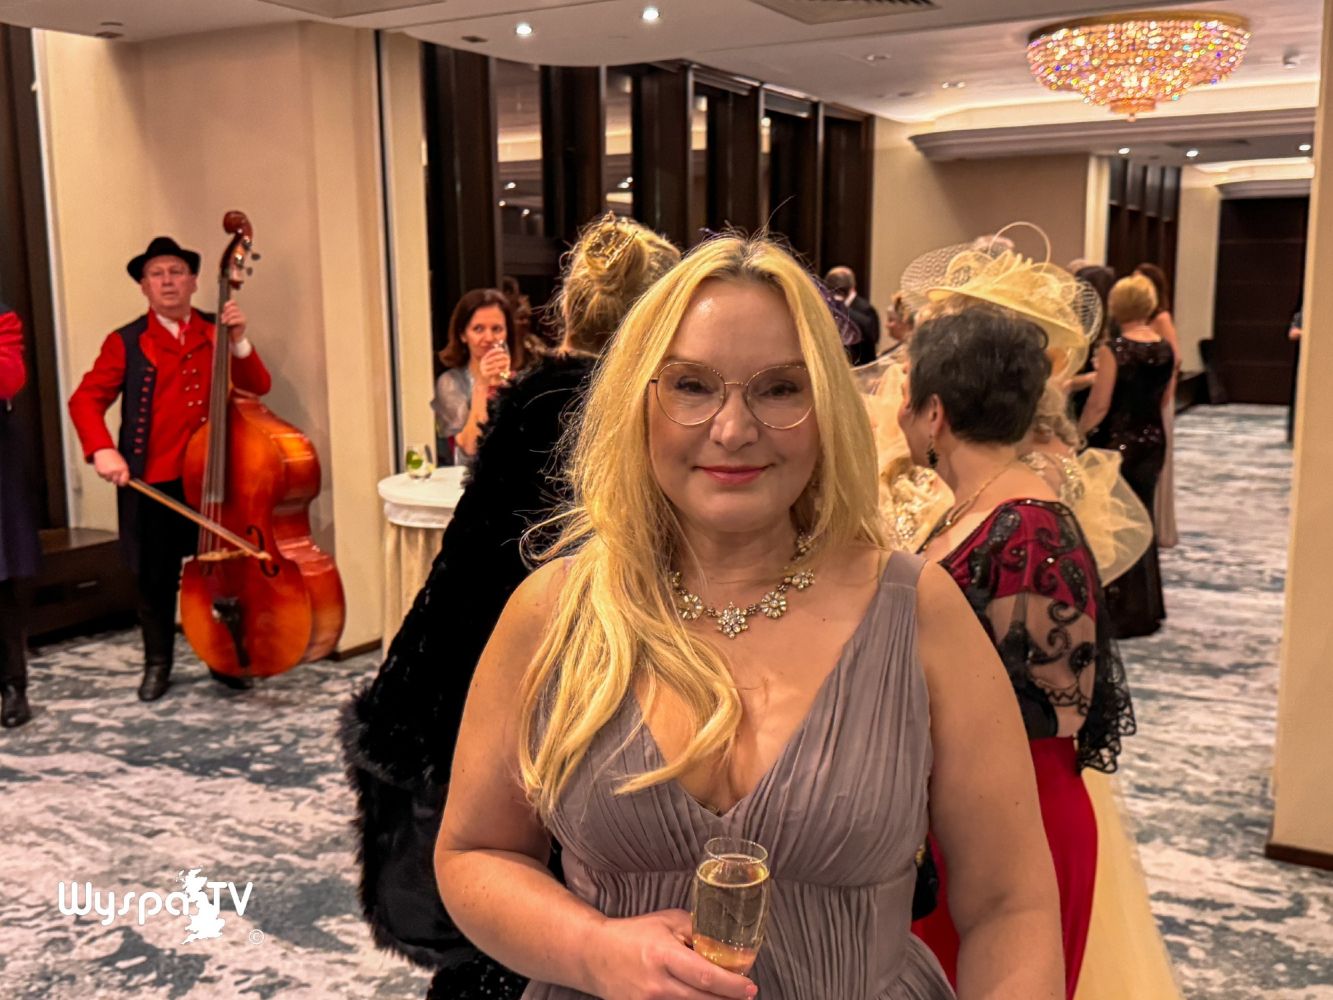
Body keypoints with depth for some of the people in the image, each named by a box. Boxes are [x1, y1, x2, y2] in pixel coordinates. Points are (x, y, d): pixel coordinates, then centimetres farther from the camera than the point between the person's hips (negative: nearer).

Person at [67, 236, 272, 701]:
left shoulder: (218, 331, 9)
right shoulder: (126, 343, 1)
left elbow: (257, 388, 0)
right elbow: (86, 400, -5)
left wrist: (239, 340, -15)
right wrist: (102, 449, -22)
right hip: (153, 483, -1)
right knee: (155, 578, 9)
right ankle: (157, 665, 26)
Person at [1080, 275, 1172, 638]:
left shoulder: (1113, 350, -17)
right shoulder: (1166, 350, 1)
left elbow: (1099, 405, -18)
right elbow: (1162, 397, 12)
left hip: (1116, 443, -6)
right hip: (1152, 441, 6)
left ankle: (1121, 613, 10)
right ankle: (1147, 609, 27)